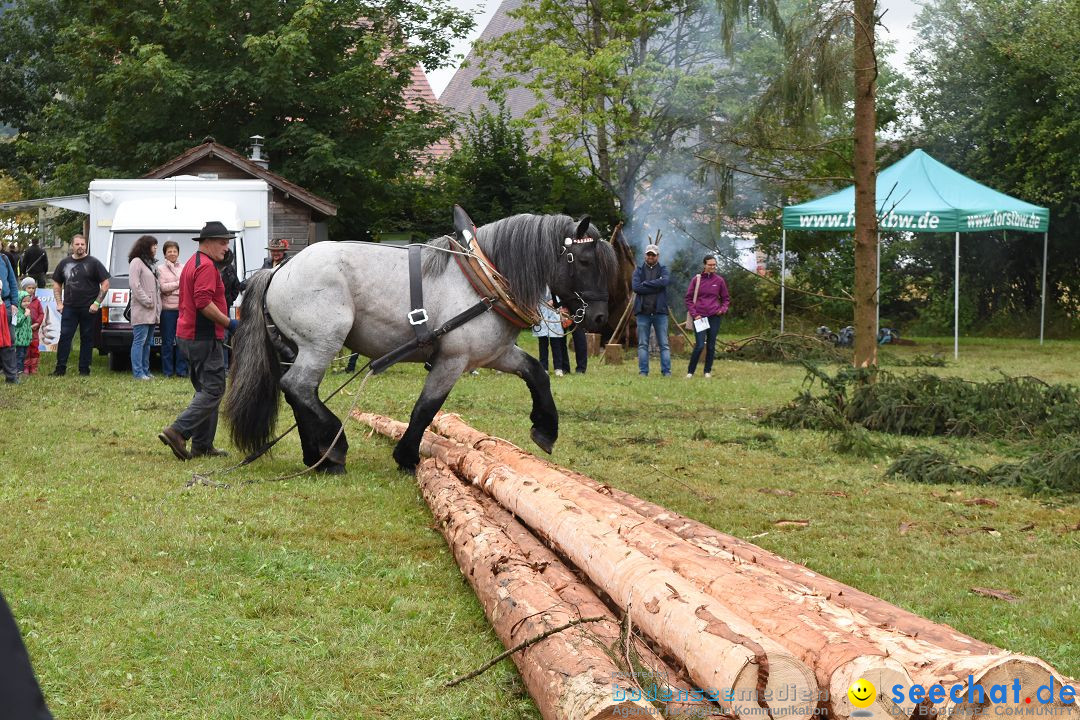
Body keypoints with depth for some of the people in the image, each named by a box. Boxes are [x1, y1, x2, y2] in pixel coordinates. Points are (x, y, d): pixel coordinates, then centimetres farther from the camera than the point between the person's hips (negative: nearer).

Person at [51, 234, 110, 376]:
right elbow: (56, 284, 19)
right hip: (69, 308, 2)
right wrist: (59, 303, 6)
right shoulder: (64, 263, 11)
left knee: (87, 338, 2)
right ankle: (60, 368, -3)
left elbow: (105, 284, 0)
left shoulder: (93, 263, 1)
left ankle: (84, 369, 7)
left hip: (89, 309, -2)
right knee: (64, 337, -5)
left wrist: (97, 303, -9)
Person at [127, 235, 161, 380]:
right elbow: (134, 285, -16)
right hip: (141, 311, -9)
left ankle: (145, 370, 16)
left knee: (147, 342, 12)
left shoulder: (152, 263, 20)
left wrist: (156, 303, 10)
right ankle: (138, 372, -10)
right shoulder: (136, 262, -8)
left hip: (152, 311, 9)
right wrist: (147, 301, -17)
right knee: (139, 341, -9)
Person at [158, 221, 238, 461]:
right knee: (214, 390, -9)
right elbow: (204, 303, -25)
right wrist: (229, 323, -18)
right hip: (205, 338, -11)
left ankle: (202, 445, 14)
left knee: (205, 390, 14)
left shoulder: (193, 263, 20)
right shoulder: (206, 266, -14)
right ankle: (177, 431, -18)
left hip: (188, 335, 11)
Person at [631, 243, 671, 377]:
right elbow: (636, 287, -8)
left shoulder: (662, 270, 10)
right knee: (642, 344, 2)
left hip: (660, 312, 0)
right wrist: (656, 285, -10)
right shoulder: (639, 270, 9)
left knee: (664, 344, 0)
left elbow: (665, 281, -13)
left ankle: (666, 371, 1)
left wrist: (646, 284, -11)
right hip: (643, 311, 0)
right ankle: (643, 371, 5)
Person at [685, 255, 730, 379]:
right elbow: (689, 298, 5)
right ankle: (690, 372, 0)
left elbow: (725, 299, 15)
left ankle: (708, 371, 15)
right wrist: (694, 314, -6)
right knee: (699, 345, -10)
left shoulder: (719, 280, 5)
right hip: (700, 317, -2)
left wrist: (723, 309, -4)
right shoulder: (697, 279, 2)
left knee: (711, 345, 4)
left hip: (714, 317, 2)